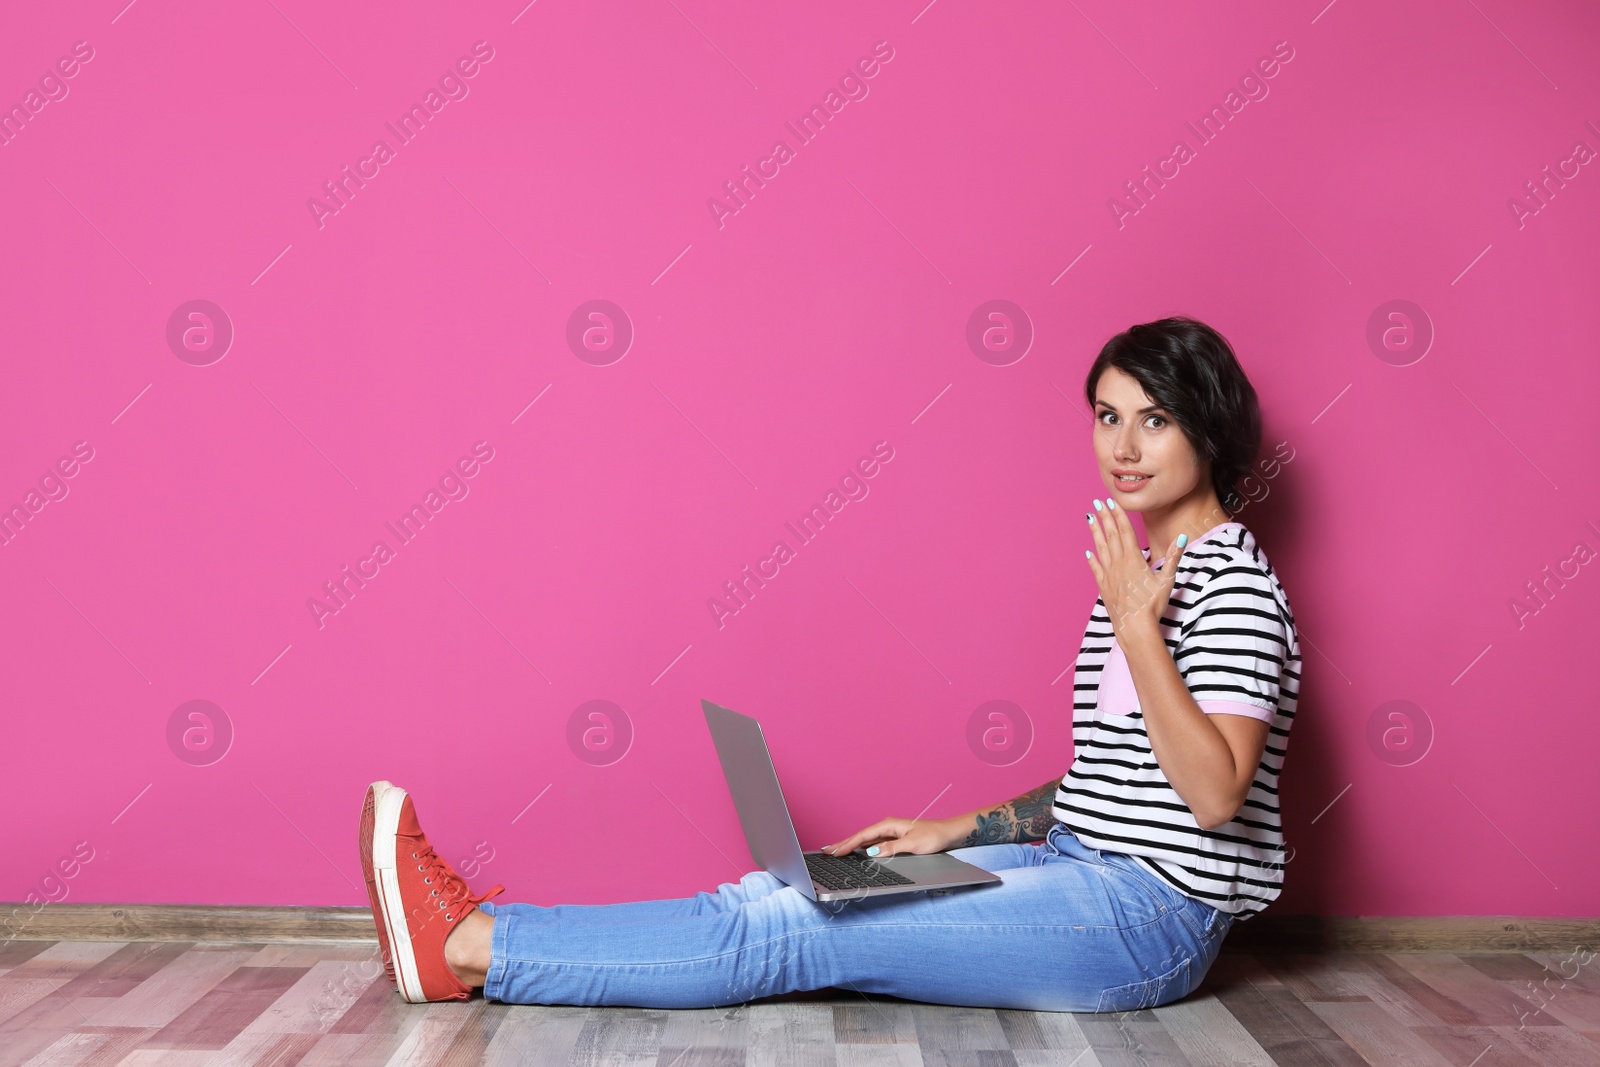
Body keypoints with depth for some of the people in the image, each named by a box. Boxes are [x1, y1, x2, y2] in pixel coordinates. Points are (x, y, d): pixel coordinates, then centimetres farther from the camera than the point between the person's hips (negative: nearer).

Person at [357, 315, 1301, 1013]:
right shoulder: (1140, 568, 15)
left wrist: (1134, 629, -25)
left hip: (1149, 910, -8)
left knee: (796, 931, -16)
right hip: (1079, 864, 8)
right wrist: (959, 830, 9)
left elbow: (1215, 793, -22)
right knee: (793, 893, -5)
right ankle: (478, 927, -5)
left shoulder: (1232, 580, -12)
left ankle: (467, 950, -13)